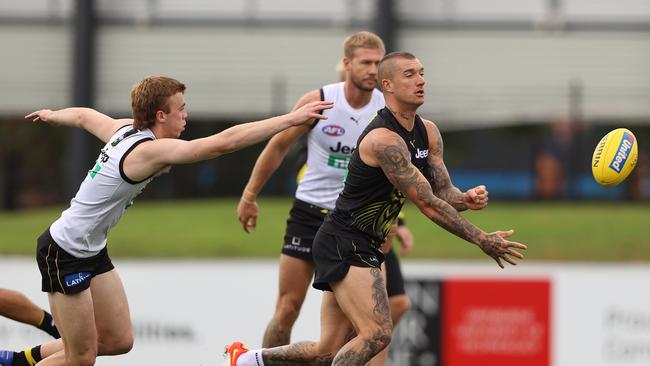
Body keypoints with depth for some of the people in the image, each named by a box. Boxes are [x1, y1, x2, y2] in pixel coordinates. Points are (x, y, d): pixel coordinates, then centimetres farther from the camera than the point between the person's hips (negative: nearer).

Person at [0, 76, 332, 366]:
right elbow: (225, 142, -32)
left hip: (91, 251, 10)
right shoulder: (152, 150, -25)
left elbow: (83, 116, 21)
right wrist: (292, 119, -31)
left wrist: (53, 115, 45)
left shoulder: (124, 130, 0)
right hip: (65, 254, -10)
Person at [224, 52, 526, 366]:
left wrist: (465, 199, -16)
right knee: (377, 334, -23)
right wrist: (483, 241, -21)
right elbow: (427, 204, -23)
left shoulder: (428, 133, 7)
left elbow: (442, 192, 7)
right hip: (343, 243, -9)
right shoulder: (385, 139, -22)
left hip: (364, 246, 9)